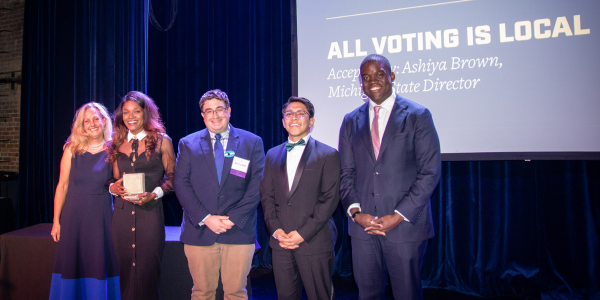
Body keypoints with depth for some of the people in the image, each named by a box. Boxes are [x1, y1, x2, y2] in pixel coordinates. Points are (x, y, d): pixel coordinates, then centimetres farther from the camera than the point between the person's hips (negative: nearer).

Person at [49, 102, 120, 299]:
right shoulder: (72, 150, 2)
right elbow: (62, 186, 3)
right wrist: (56, 221, 2)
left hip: (101, 217, -1)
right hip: (74, 216, 1)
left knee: (99, 268, 3)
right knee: (72, 267, 7)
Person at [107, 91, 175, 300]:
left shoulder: (161, 141, 3)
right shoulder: (118, 143, 13)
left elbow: (172, 177, 2)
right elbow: (115, 178, 20)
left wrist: (154, 194, -13)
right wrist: (113, 187, -2)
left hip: (150, 211, -3)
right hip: (122, 213, 3)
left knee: (147, 271, -1)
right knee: (126, 271, 8)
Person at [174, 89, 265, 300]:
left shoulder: (252, 143, 5)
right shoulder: (187, 144, 8)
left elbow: (257, 185, -2)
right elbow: (181, 185, 1)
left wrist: (234, 218, -10)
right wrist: (205, 218, -10)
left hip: (239, 231, 0)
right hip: (199, 232, 1)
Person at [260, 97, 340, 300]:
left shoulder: (328, 155, 0)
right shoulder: (273, 155, 15)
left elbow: (330, 198, -7)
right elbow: (266, 195, 11)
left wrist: (303, 233, -13)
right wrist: (275, 229, -4)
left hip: (314, 243, -4)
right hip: (281, 243, 4)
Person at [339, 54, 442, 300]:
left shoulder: (417, 116, -1)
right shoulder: (351, 121, 10)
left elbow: (430, 172, -6)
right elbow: (346, 173, 9)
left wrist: (399, 216, -12)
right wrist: (355, 212, -6)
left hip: (405, 224, -3)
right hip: (362, 225, 3)